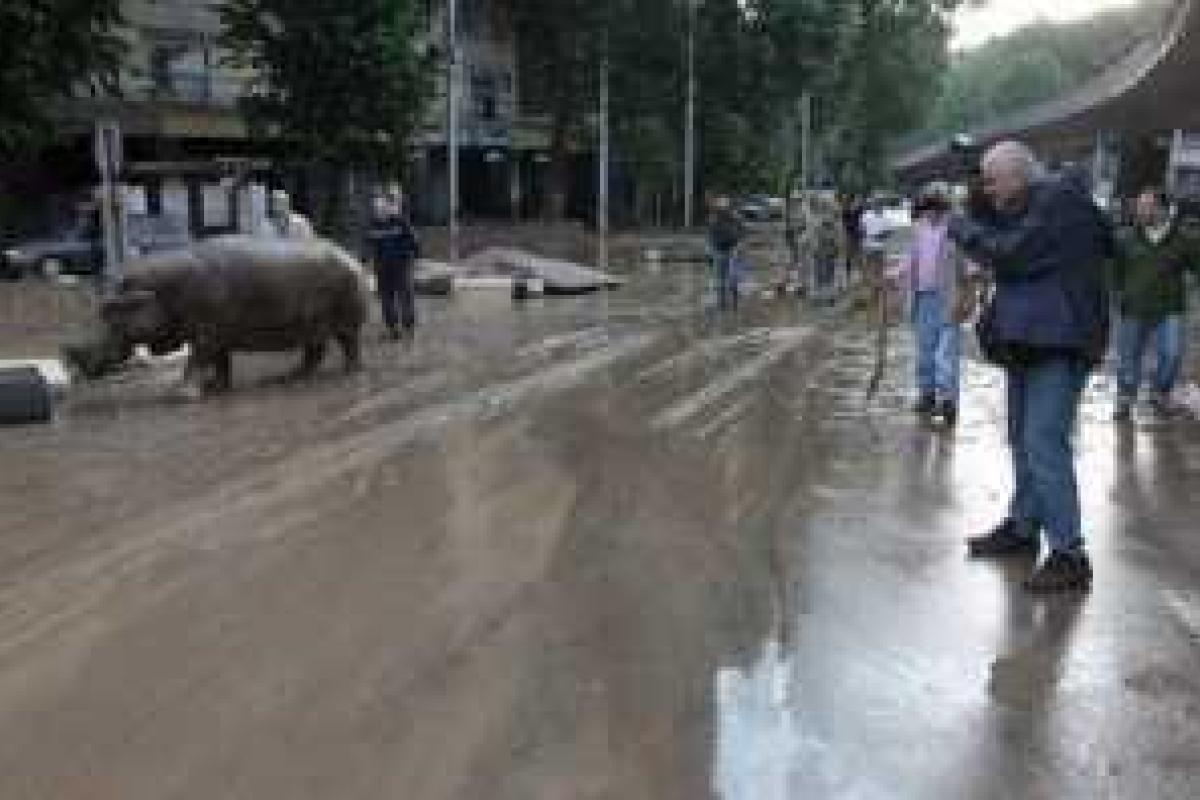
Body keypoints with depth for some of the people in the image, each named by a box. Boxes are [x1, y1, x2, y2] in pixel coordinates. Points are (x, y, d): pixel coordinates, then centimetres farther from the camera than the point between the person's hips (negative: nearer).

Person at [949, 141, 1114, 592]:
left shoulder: (1060, 201, -13)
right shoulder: (1025, 208, 17)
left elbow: (1012, 256, -20)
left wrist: (964, 231, -6)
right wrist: (981, 209, 4)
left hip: (1058, 341, -10)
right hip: (1028, 339, 10)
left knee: (1044, 442, -15)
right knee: (1023, 438, 16)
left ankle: (1069, 555, -11)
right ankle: (1023, 527, 29)